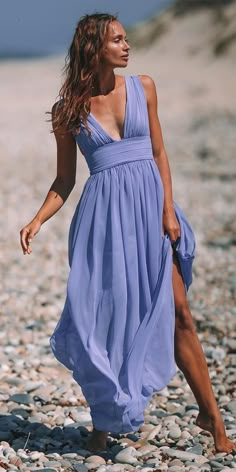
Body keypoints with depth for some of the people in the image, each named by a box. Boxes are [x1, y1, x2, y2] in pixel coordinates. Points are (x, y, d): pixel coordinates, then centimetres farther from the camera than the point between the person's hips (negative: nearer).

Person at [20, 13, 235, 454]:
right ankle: (104, 421, 19)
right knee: (105, 315, 2)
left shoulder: (143, 87, 7)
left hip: (150, 204, 1)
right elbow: (64, 180, 8)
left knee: (176, 310, 0)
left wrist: (168, 209, -3)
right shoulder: (68, 110, 3)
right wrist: (36, 221, -6)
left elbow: (158, 152, 8)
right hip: (104, 211, -1)